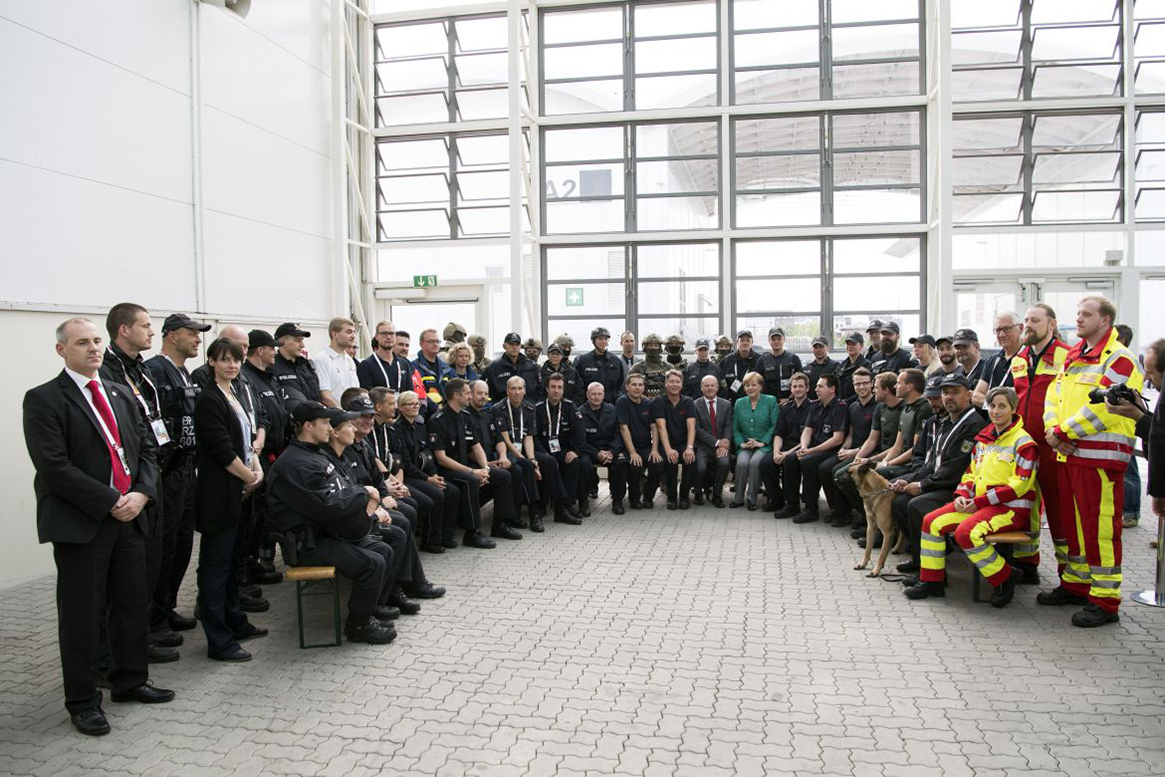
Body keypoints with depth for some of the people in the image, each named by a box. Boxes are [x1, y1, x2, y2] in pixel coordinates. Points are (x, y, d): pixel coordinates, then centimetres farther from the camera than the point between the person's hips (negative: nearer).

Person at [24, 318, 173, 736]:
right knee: (80, 612, 4)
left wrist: (142, 492, -6)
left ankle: (130, 680, 30)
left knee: (133, 602, 13)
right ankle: (82, 700, 19)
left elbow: (147, 447, 12)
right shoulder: (43, 399, -7)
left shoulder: (121, 394, 13)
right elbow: (54, 466, -15)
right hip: (80, 522, -6)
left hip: (129, 516, 6)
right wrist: (110, 502, -17)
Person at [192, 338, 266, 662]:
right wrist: (250, 477, -9)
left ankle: (234, 622, 29)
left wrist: (258, 469, 1)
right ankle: (219, 641, 3)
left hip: (241, 491, 9)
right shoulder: (209, 400, -13)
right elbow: (222, 450, -18)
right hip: (220, 493, -9)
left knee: (231, 559, 18)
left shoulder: (235, 396, 14)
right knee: (216, 564, -2)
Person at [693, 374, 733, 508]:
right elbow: (697, 430, -6)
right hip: (703, 446, -2)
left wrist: (724, 445, -15)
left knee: (724, 463, -29)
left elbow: (728, 426, 3)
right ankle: (699, 492, 6)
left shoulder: (726, 405, 12)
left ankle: (717, 494, -4)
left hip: (722, 445, 2)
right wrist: (716, 442, -15)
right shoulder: (695, 405, 3)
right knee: (700, 467, -28)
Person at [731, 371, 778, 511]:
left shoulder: (771, 401, 3)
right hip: (745, 445, 2)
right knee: (742, 462, -29)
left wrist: (761, 442, -12)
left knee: (754, 462, -32)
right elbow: (735, 428, 11)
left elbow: (774, 425, -3)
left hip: (764, 445, -2)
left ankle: (752, 498, -16)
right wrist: (741, 443, -6)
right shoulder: (739, 403, 13)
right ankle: (738, 497, -13)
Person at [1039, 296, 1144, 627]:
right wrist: (1053, 430, -5)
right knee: (1074, 522, 17)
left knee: (1101, 527, -5)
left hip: (1101, 457, -9)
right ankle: (1076, 583, 30)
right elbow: (1053, 396, 13)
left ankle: (1106, 601, 3)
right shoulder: (1074, 357, 19)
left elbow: (1102, 408, -19)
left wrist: (1062, 431, -14)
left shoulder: (1119, 359, -9)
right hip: (1068, 454, 9)